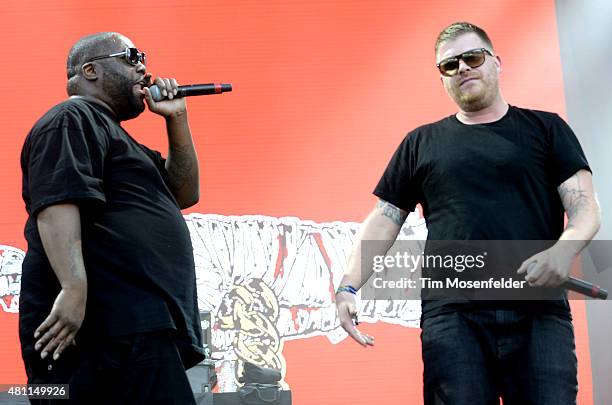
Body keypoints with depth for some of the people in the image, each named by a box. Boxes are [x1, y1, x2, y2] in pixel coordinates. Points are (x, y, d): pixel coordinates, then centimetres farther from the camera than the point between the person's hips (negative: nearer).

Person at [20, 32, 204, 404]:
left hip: (136, 329, 11)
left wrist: (177, 119, 20)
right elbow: (57, 202, -18)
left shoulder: (112, 134, 30)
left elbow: (185, 193, 29)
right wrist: (74, 287, -31)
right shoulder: (73, 119, -2)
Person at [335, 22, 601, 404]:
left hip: (539, 312, 0)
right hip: (452, 314, 1)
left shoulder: (545, 128, 14)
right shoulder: (421, 143, 18)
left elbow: (585, 207, 5)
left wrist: (564, 249, -17)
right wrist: (349, 287, 0)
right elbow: (384, 219, 15)